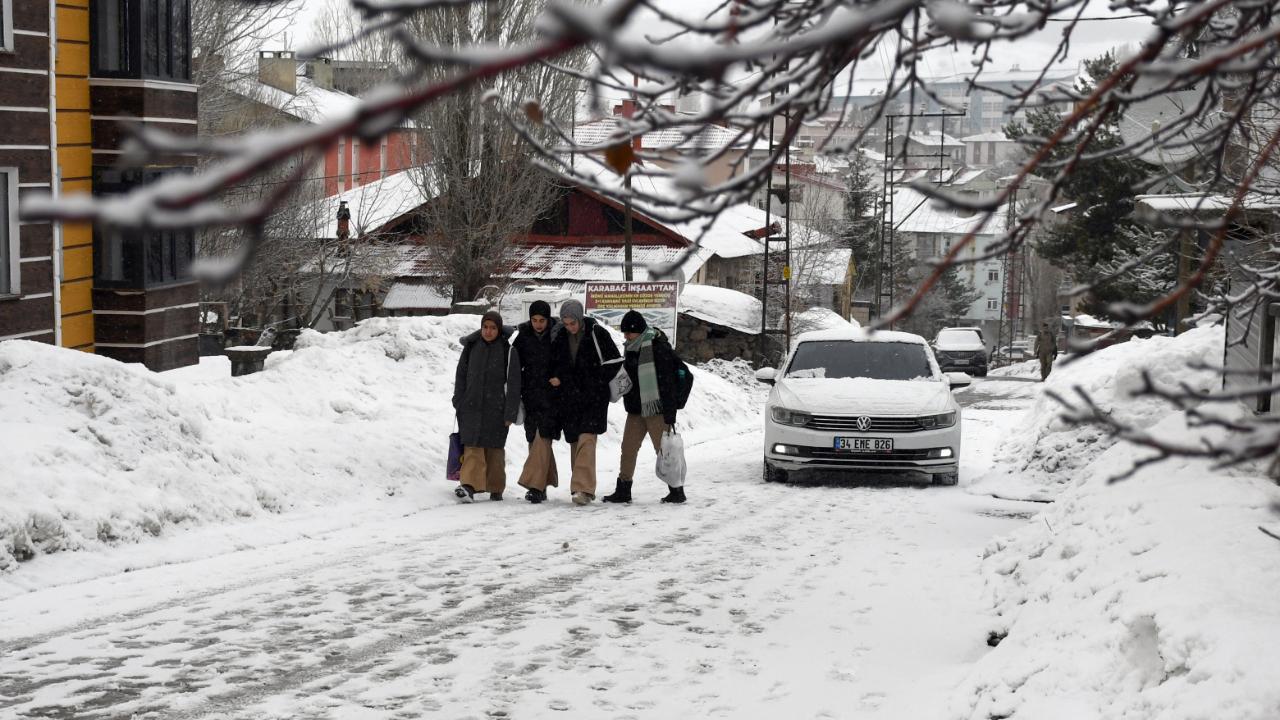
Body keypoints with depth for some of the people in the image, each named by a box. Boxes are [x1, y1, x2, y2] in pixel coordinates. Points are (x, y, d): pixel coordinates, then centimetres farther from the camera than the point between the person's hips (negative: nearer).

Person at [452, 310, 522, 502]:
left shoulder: (507, 351, -2)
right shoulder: (471, 347, 6)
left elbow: (513, 384, -3)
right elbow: (461, 376, 13)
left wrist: (510, 413, -7)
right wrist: (459, 403, 8)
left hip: (496, 408, -2)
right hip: (471, 406, 2)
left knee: (495, 449, 4)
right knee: (473, 447, -10)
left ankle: (496, 488, 16)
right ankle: (469, 486, -18)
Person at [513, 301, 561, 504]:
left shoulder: (558, 336, -4)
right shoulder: (523, 338, 5)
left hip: (551, 395, -4)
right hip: (531, 395, 4)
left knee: (542, 438, -14)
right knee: (535, 440, 6)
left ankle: (536, 485, -19)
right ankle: (544, 483, 14)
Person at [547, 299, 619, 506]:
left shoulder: (597, 334, -6)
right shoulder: (559, 337, 6)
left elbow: (614, 363, -1)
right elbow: (553, 366, 19)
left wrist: (595, 383, -3)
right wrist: (556, 379, -1)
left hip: (593, 398, -5)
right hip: (569, 399, 5)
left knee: (586, 440, -16)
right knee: (575, 443, 7)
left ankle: (584, 488, -23)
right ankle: (582, 488, 15)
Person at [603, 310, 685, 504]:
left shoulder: (659, 348, -14)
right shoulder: (632, 349, 11)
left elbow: (668, 384, -17)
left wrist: (669, 414, -20)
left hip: (656, 410, -8)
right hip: (636, 410, 8)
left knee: (664, 451, -3)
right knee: (628, 449, 8)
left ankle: (677, 491, 5)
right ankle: (623, 491, 16)